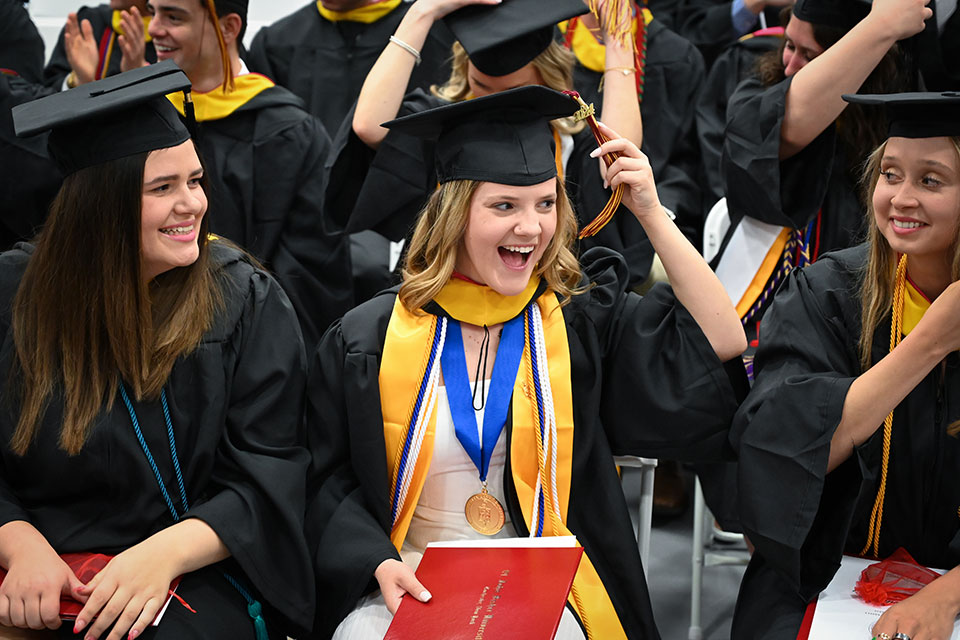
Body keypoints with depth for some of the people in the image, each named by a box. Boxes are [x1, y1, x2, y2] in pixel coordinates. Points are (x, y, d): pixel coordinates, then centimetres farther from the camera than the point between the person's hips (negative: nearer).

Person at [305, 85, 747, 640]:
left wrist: (653, 215, -11)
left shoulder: (582, 319, 3)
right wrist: (379, 562, -13)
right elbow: (330, 480, 6)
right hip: (405, 587, 0)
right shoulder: (370, 339, 2)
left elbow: (722, 346, -7)